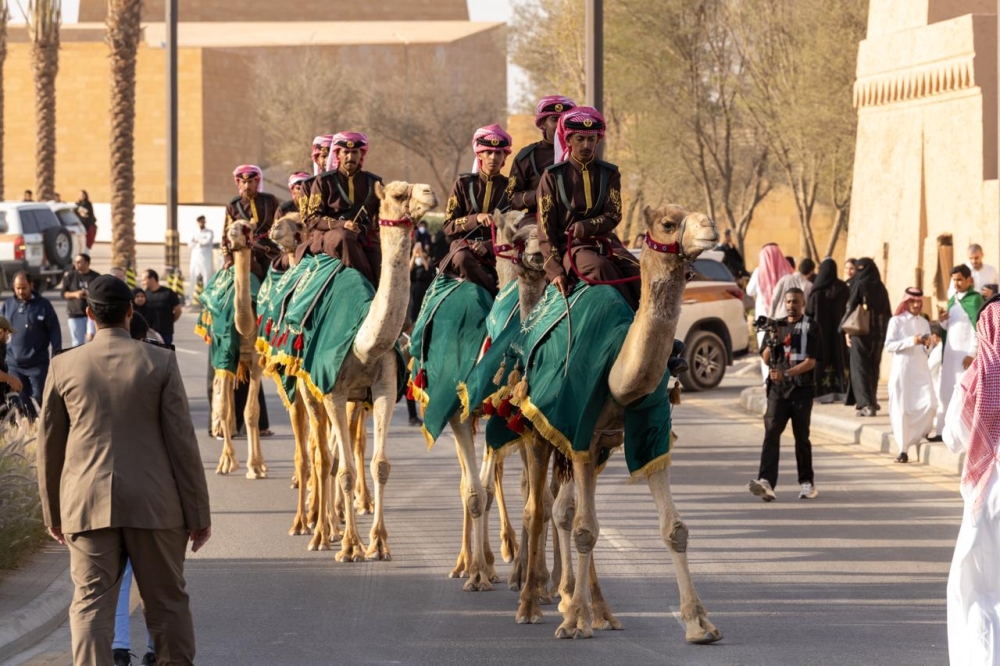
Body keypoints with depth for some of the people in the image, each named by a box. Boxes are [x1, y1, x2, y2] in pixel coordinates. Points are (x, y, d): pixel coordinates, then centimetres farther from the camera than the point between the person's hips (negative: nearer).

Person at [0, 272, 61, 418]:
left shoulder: (43, 304, -2)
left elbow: (54, 329, -2)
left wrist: (57, 353, -10)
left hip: (37, 363, -4)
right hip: (14, 364, 4)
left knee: (41, 397, -3)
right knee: (20, 400, 4)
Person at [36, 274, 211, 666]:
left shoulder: (64, 366, 1)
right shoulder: (160, 362, -3)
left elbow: (49, 446, 8)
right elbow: (182, 441, -4)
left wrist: (52, 513, 19)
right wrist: (198, 513, 3)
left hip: (88, 505, 0)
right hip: (153, 502, 0)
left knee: (91, 604, 0)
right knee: (167, 601, 10)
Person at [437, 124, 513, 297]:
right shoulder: (464, 184, 9)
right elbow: (448, 226, 3)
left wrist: (486, 247, -12)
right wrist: (476, 219, -14)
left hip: (495, 251, 0)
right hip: (464, 245, 0)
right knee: (462, 258, -37)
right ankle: (497, 295, -27)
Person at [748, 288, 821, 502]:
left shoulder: (810, 328, 1)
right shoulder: (776, 326, 15)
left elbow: (810, 362, -8)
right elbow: (766, 359, 13)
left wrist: (786, 373, -20)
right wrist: (772, 343, -7)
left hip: (801, 389, -3)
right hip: (777, 389, 3)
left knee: (801, 436, 5)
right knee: (771, 433, -12)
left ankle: (807, 482, 18)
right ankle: (766, 481, -23)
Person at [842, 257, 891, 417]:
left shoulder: (859, 285, -10)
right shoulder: (881, 288, 4)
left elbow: (850, 308, -9)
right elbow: (887, 312, 8)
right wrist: (885, 332, 15)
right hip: (878, 333, 5)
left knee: (860, 367, -2)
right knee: (873, 367, 16)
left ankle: (865, 404, -12)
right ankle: (871, 401, 25)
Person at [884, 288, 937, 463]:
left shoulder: (924, 323, 13)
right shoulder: (896, 321, -1)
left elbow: (927, 350, 16)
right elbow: (889, 346, -11)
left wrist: (928, 345, -7)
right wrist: (911, 341, -20)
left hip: (921, 370, 4)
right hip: (902, 370, -4)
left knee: (930, 404, -11)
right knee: (901, 409, -4)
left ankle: (913, 437, 11)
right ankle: (903, 449, 4)